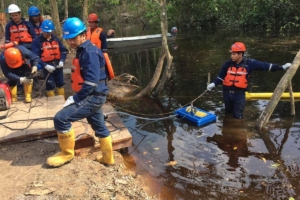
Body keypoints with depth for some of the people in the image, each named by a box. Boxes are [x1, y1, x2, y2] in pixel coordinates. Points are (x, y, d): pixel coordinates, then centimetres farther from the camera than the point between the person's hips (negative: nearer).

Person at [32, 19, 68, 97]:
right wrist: (45, 65, -23)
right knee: (50, 85, 3)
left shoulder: (56, 39, 8)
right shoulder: (37, 41, -5)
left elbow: (63, 50, 5)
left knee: (60, 83, 16)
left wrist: (62, 61, -14)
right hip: (47, 66, -4)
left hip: (58, 65, 4)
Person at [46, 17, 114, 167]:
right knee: (99, 127, 19)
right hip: (92, 96, 10)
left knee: (61, 119, -12)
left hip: (93, 97, -10)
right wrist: (76, 96, 14)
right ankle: (108, 158, 34)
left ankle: (67, 154, 7)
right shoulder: (83, 51, 13)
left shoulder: (90, 52, -19)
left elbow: (92, 81, -26)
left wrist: (75, 99, -21)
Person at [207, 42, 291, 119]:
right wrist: (214, 84, -12)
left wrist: (281, 67, -3)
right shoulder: (228, 64, -3)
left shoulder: (249, 63, -8)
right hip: (227, 92, 2)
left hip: (239, 93, -2)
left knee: (238, 116, 0)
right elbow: (221, 76, 4)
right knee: (228, 112, 19)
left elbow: (264, 66, -4)